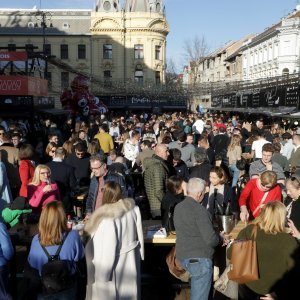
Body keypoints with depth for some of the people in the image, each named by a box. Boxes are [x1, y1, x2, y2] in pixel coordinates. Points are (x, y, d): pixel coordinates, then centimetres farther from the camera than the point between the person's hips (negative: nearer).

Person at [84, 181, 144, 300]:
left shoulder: (107, 217, -27)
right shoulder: (132, 207, -8)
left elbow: (108, 249, -24)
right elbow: (139, 233, 2)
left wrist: (102, 273, -14)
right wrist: (140, 254, 15)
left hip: (115, 266, -6)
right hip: (130, 261, 6)